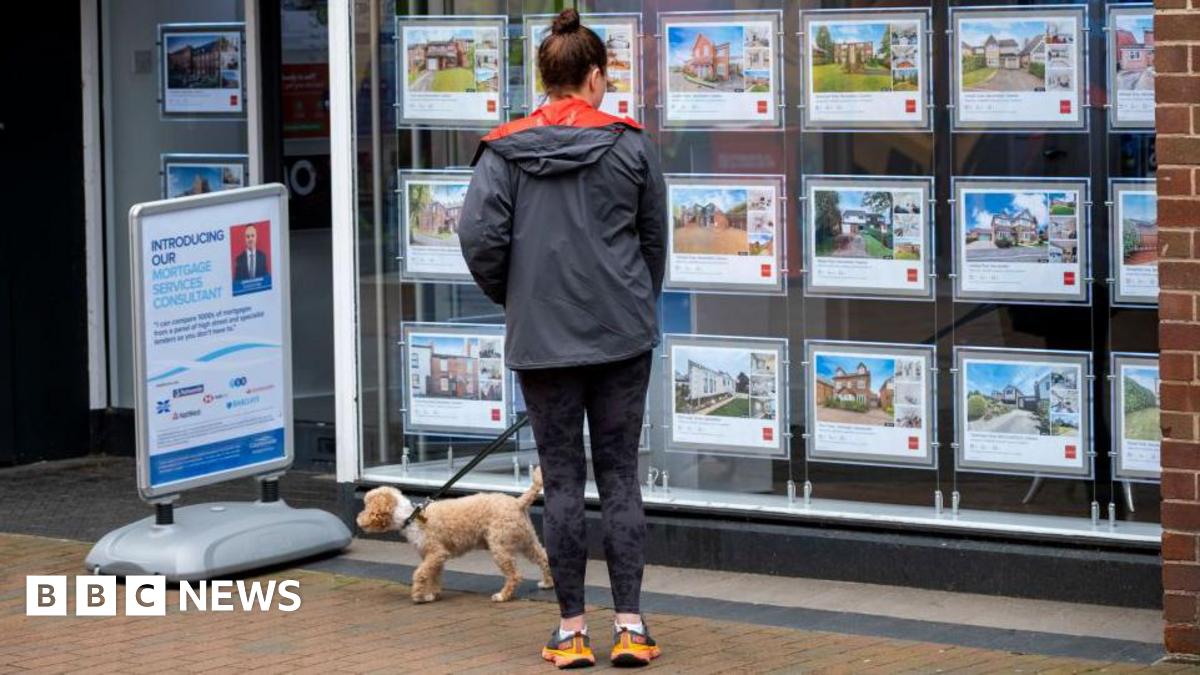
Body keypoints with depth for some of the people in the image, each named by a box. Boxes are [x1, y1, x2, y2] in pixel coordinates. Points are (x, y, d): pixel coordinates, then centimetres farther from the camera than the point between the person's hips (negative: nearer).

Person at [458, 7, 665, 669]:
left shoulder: (504, 150, -2)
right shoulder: (630, 145, -1)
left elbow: (478, 235, -10)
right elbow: (655, 238, 7)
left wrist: (510, 296, 8)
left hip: (542, 336, 0)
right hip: (621, 333, 0)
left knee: (561, 480, 5)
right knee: (620, 476, 6)